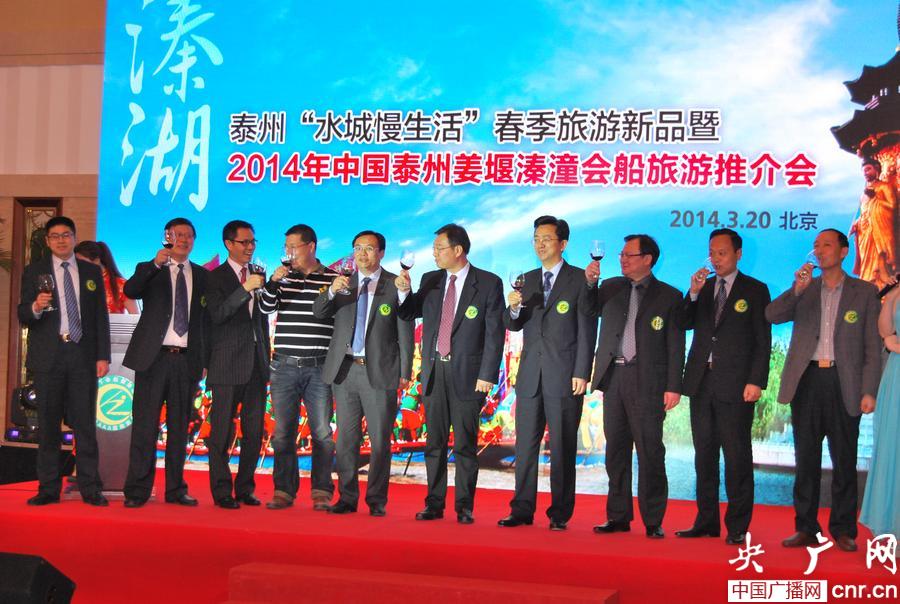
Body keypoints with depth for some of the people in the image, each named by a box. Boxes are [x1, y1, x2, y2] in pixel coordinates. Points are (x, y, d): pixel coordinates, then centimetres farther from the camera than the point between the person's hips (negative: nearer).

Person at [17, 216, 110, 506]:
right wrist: (35, 307, -20)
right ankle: (48, 488, 8)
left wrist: (103, 356, 1)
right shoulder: (34, 272, 7)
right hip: (48, 356, 0)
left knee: (85, 422, -1)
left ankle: (90, 488, 2)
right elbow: (22, 317, 3)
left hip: (83, 354, 1)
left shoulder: (92, 272, 11)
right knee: (48, 424, 2)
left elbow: (101, 316, 9)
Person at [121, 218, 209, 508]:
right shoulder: (150, 270, 7)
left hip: (187, 359, 3)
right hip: (153, 356, -3)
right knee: (145, 426, -3)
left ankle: (175, 489, 14)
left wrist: (205, 359, 5)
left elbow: (206, 319, 12)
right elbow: (129, 290, -14)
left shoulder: (202, 276, 14)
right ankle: (137, 491, 1)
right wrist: (155, 264, -27)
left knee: (179, 427, 7)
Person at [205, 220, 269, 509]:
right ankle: (222, 492, 3)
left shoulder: (258, 275, 15)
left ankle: (245, 488, 14)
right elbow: (217, 315, -16)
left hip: (256, 365, 6)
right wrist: (245, 289, -24)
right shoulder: (215, 277, -2)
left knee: (254, 431, 6)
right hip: (228, 365, -5)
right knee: (221, 431, -2)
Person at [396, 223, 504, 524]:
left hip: (468, 374, -4)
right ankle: (434, 504, 14)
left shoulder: (489, 283, -4)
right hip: (434, 371, 4)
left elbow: (495, 333, -6)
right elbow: (409, 314, 18)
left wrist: (488, 375, -12)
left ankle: (464, 508, 8)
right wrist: (404, 290, -3)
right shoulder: (430, 280, 9)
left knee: (465, 445, 1)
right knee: (434, 443, 7)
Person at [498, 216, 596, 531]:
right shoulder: (527, 280, 14)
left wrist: (582, 373, -11)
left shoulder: (580, 279, -1)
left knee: (562, 448, 0)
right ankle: (522, 509, 10)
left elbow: (587, 330, -4)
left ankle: (560, 514, 6)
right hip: (530, 375, 5)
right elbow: (513, 325, 13)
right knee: (525, 445, 5)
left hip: (564, 375, -5)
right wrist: (514, 308, -10)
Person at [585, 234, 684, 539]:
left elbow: (675, 345, -1)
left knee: (649, 451, -5)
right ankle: (618, 516, 15)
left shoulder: (668, 296, 2)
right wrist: (589, 282, -5)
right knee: (616, 450, 8)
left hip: (647, 382, -4)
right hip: (613, 377, 4)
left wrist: (673, 387, -8)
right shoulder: (611, 287, 14)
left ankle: (653, 521, 2)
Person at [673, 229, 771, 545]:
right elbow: (681, 324, 4)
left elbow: (763, 340, -2)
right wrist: (693, 293, -10)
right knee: (704, 455, 9)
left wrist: (756, 381, -11)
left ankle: (737, 527, 3)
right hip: (701, 381, 5)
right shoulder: (701, 287, 14)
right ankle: (706, 522, 16)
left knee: (737, 456, -3)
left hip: (735, 385, -4)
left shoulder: (755, 290, 2)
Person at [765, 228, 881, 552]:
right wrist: (797, 289, -15)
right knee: (806, 459, 6)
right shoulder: (804, 289, 11)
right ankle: (805, 529, 12)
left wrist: (869, 391, -6)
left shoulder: (865, 292, 4)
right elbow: (772, 315, -3)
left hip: (843, 383, -2)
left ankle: (843, 531, 11)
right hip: (807, 380, 2)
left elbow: (872, 346, 1)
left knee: (844, 461, 3)